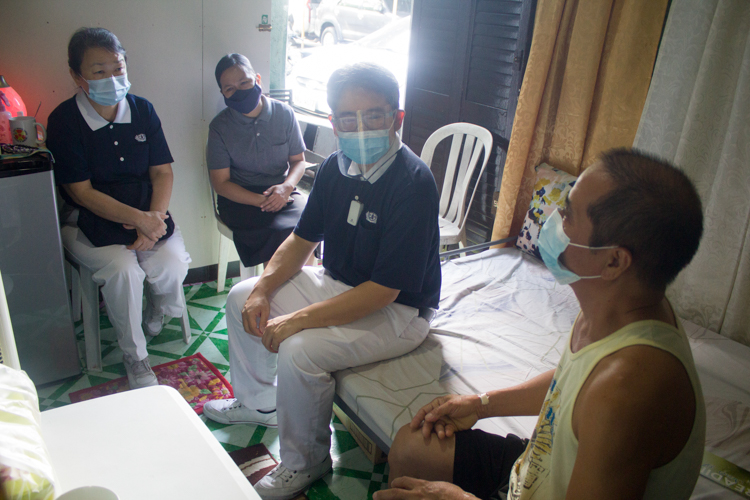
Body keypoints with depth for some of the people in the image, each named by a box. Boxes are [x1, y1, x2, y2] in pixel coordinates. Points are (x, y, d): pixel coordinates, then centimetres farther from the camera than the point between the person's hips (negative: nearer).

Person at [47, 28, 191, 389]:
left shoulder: (142, 110, 2)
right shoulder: (64, 121, -9)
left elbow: (162, 172, 2)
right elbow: (81, 192, -13)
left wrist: (153, 218, -17)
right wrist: (139, 219, -24)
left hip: (147, 212, 3)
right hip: (89, 219, -3)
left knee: (173, 263, -24)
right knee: (123, 269, -30)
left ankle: (154, 321, 12)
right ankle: (134, 357, -6)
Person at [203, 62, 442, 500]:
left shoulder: (413, 184, -28)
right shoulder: (337, 168, -5)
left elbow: (382, 291, -30)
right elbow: (303, 239, 8)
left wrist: (296, 320, -28)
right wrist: (264, 288, -8)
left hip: (398, 312, -8)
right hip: (338, 283, 8)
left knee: (299, 350, -28)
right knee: (242, 298, 8)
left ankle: (305, 464, 0)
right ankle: (257, 401, 30)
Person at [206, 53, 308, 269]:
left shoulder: (284, 114, 2)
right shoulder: (220, 127, -2)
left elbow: (298, 160, 8)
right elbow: (220, 182, -3)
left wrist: (286, 187, -14)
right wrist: (262, 201, -17)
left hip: (283, 193, 2)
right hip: (240, 200, -2)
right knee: (280, 233, -30)